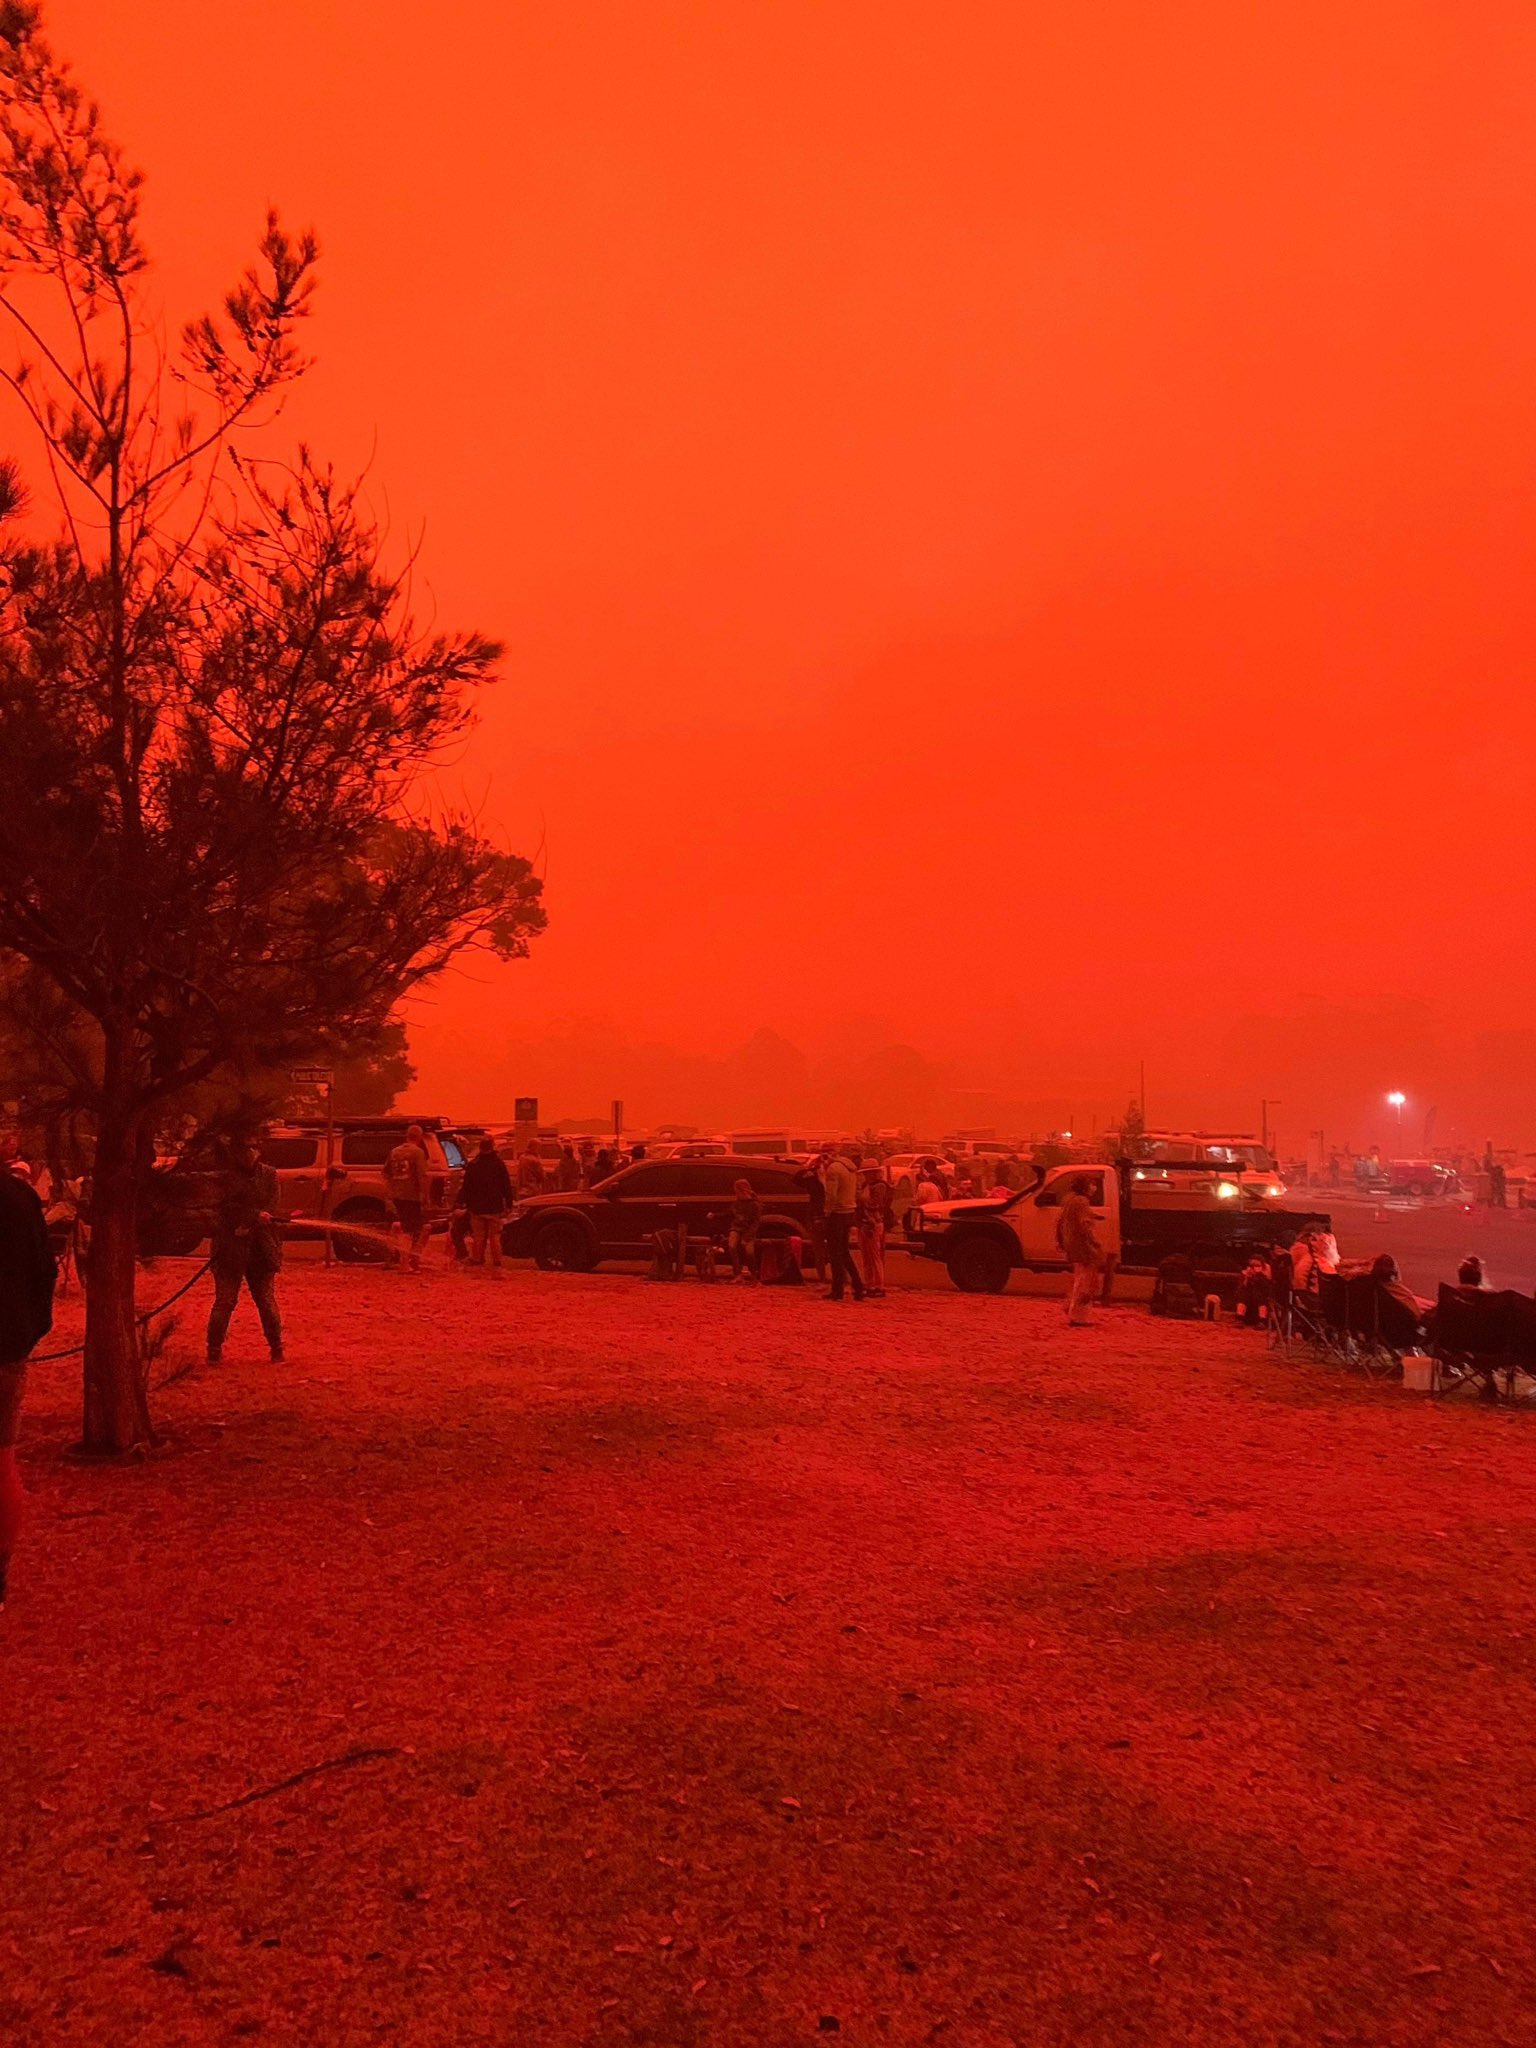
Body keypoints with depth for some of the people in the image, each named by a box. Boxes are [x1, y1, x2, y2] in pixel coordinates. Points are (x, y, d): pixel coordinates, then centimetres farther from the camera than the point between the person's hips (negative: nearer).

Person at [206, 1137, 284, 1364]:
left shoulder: (269, 1175, 6)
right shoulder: (228, 1177, 1)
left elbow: (270, 1209, -1)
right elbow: (228, 1207, -12)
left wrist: (248, 1226, -13)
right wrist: (256, 1215, -20)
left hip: (261, 1247, 2)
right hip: (231, 1247, -1)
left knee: (266, 1300, 6)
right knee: (225, 1300, -1)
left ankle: (276, 1349, 14)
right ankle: (214, 1349, 9)